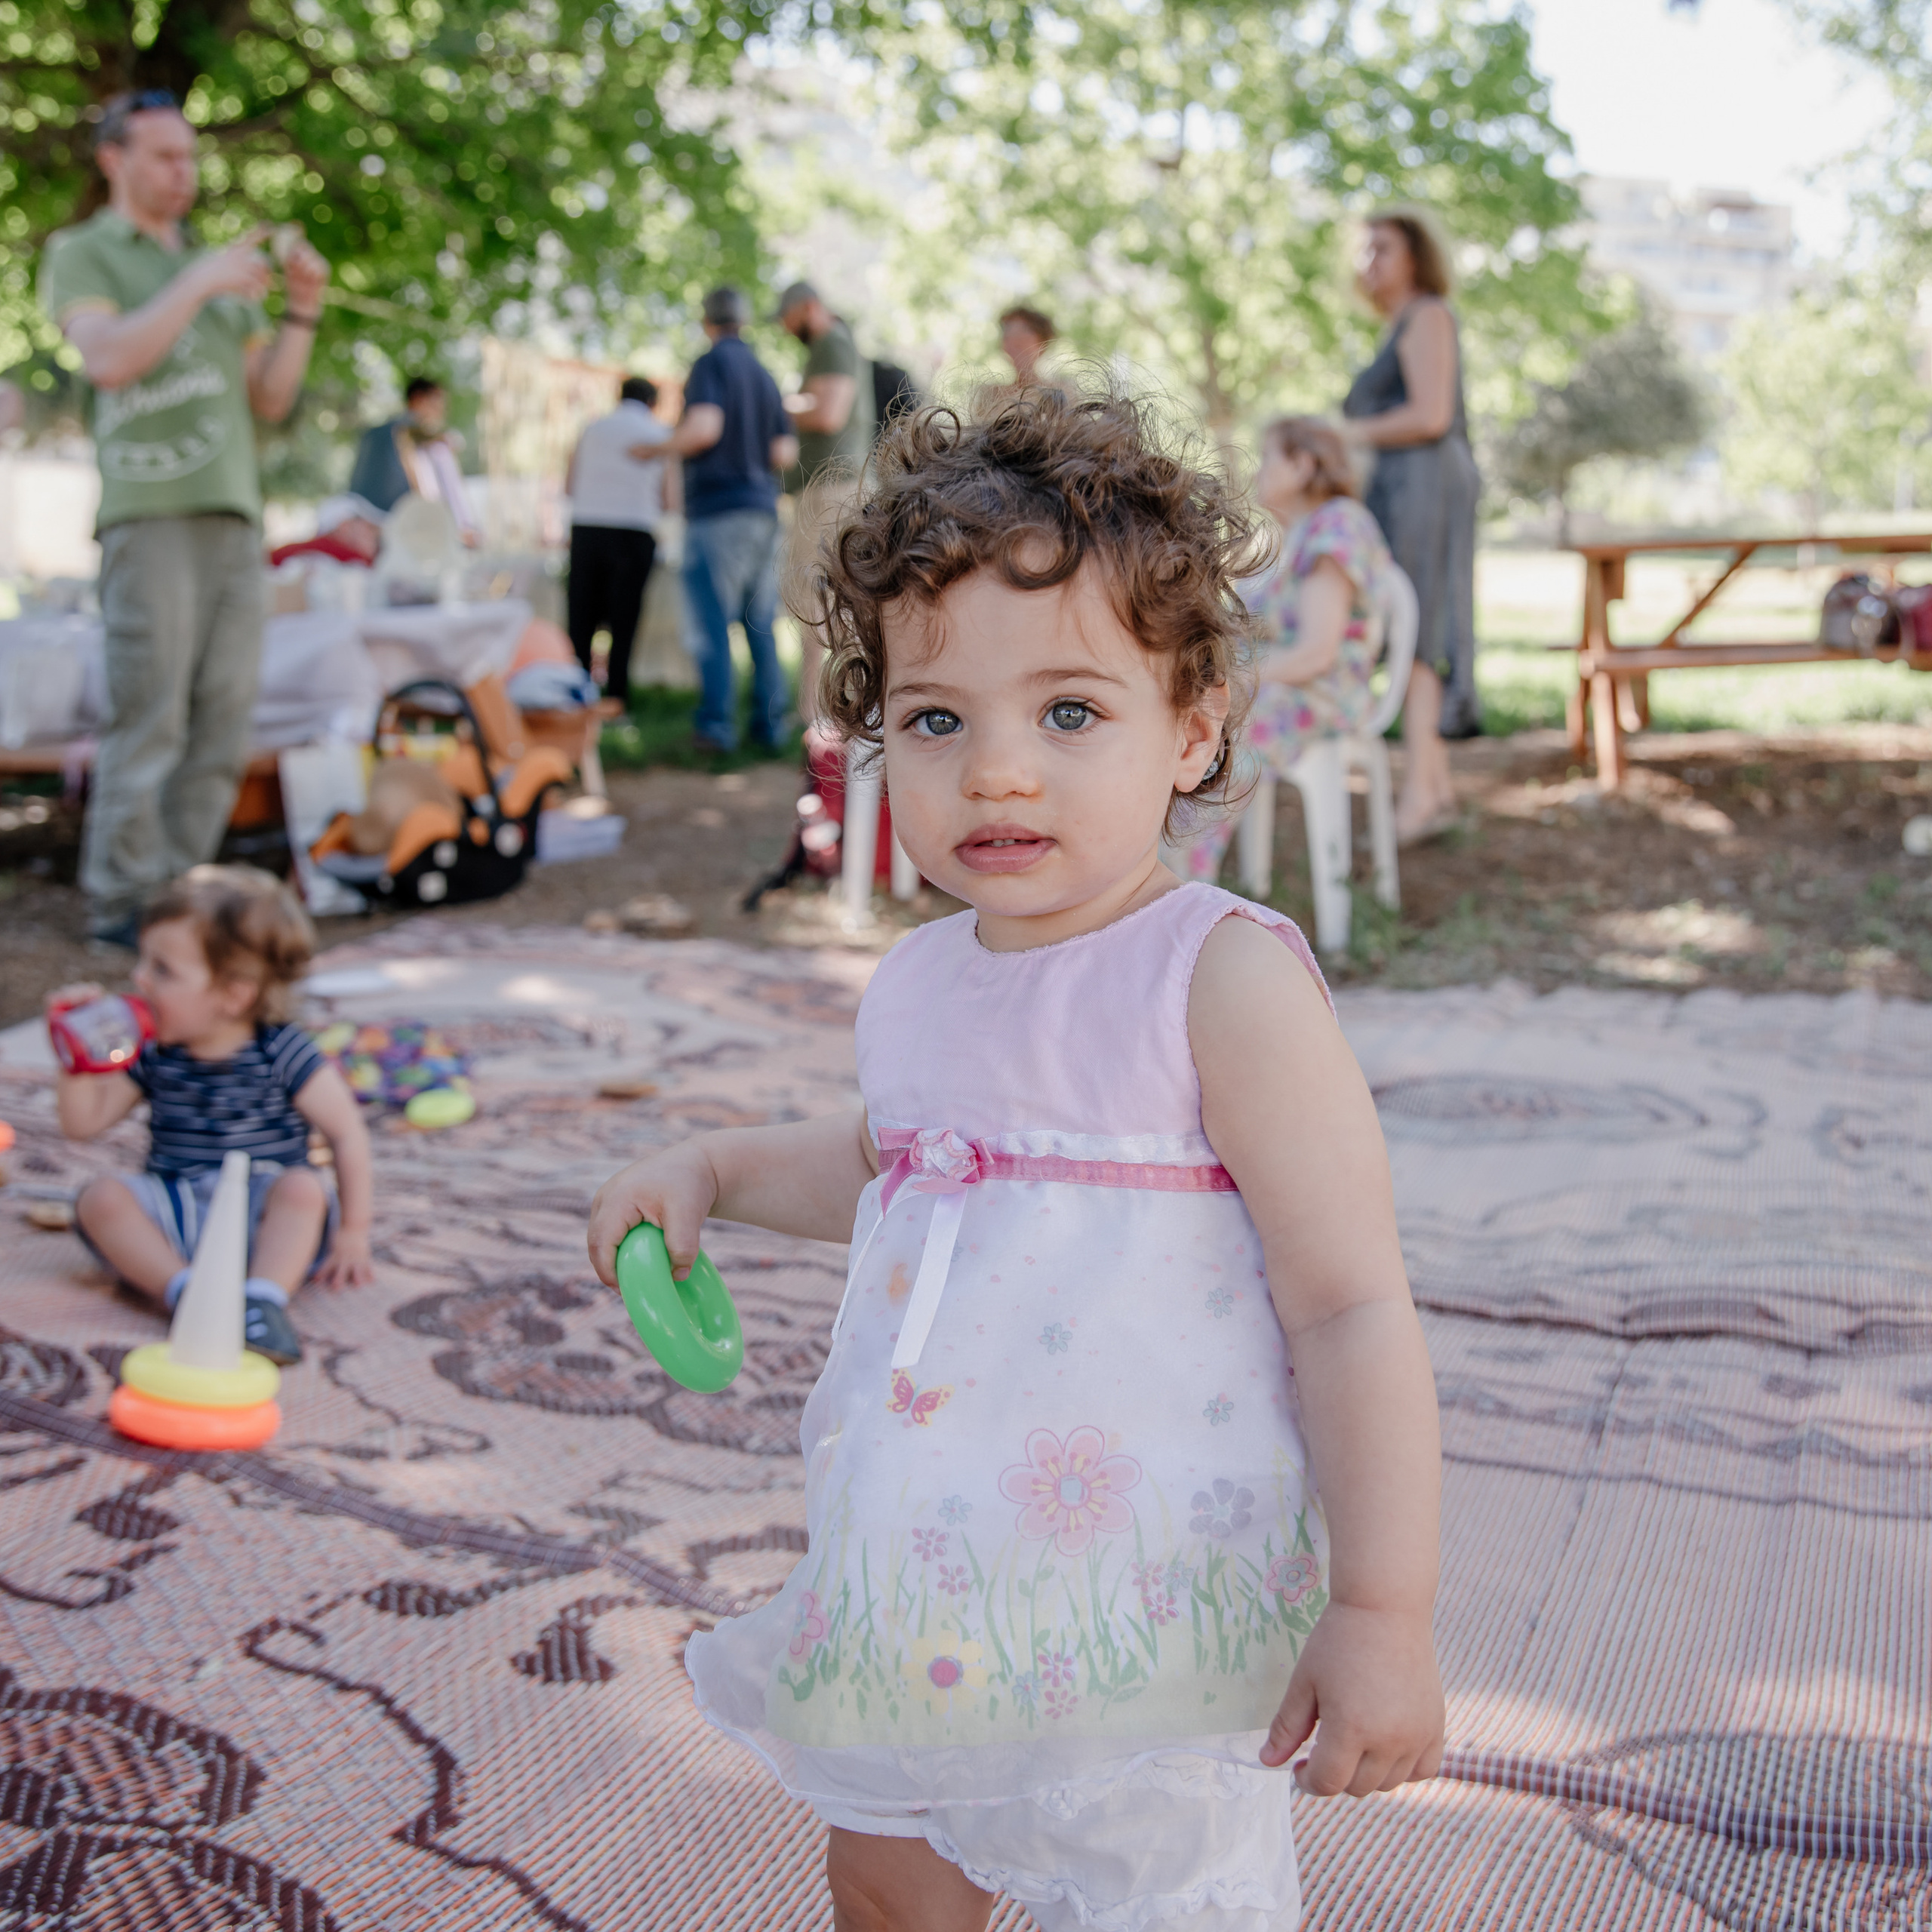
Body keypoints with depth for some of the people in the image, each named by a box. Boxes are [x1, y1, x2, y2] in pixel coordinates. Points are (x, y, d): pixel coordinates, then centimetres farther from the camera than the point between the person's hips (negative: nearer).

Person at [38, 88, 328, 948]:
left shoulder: (217, 268, 24)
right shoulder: (82, 254, 8)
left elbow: (268, 399, 19)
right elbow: (108, 358, -11)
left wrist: (301, 311, 6)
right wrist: (199, 284, -12)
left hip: (235, 515, 6)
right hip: (151, 512, -6)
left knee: (224, 720, 2)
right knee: (148, 718, -9)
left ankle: (181, 886, 9)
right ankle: (120, 901, -3)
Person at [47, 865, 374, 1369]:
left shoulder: (282, 1052, -7)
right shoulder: (153, 1054, 6)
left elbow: (348, 1136, -7)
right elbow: (84, 1123, 9)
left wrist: (353, 1232, -9)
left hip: (262, 1213, -3)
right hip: (175, 1216, 3)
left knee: (303, 1189, -34)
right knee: (101, 1198, -23)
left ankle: (264, 1298, -46)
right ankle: (184, 1291, -38)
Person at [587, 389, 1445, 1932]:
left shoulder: (1226, 980, -20)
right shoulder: (917, 984, 2)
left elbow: (1353, 1308, -21)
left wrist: (1385, 1612, -24)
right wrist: (715, 1170, 13)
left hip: (1149, 1613, -7)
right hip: (922, 1596, 7)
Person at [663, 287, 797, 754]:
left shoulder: (710, 364, -4)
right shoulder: (764, 374, 16)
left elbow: (704, 427, -19)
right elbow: (785, 454, 13)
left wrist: (662, 448, -2)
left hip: (717, 509, -6)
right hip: (763, 509, 6)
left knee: (711, 622, -4)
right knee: (761, 623, 9)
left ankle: (717, 723, -8)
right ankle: (771, 721, 9)